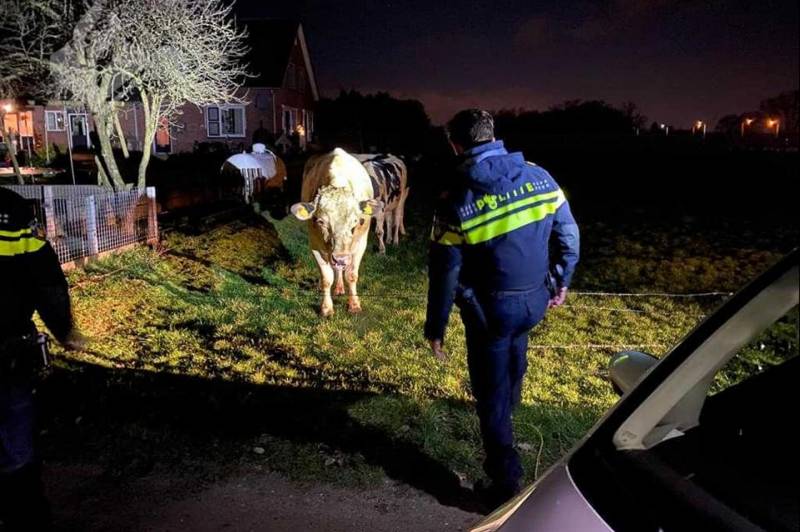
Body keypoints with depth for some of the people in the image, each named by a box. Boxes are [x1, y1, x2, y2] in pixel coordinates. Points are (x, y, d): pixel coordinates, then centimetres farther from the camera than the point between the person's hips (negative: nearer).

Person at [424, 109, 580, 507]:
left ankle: (506, 479, 17)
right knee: (514, 350, 35)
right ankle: (510, 400, 64)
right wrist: (561, 281, 16)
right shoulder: (539, 177, -7)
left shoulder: (455, 200, -18)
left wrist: (435, 328, -3)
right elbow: (568, 234, 0)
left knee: (491, 391, 9)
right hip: (536, 298, 6)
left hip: (492, 308, -5)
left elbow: (444, 274, -14)